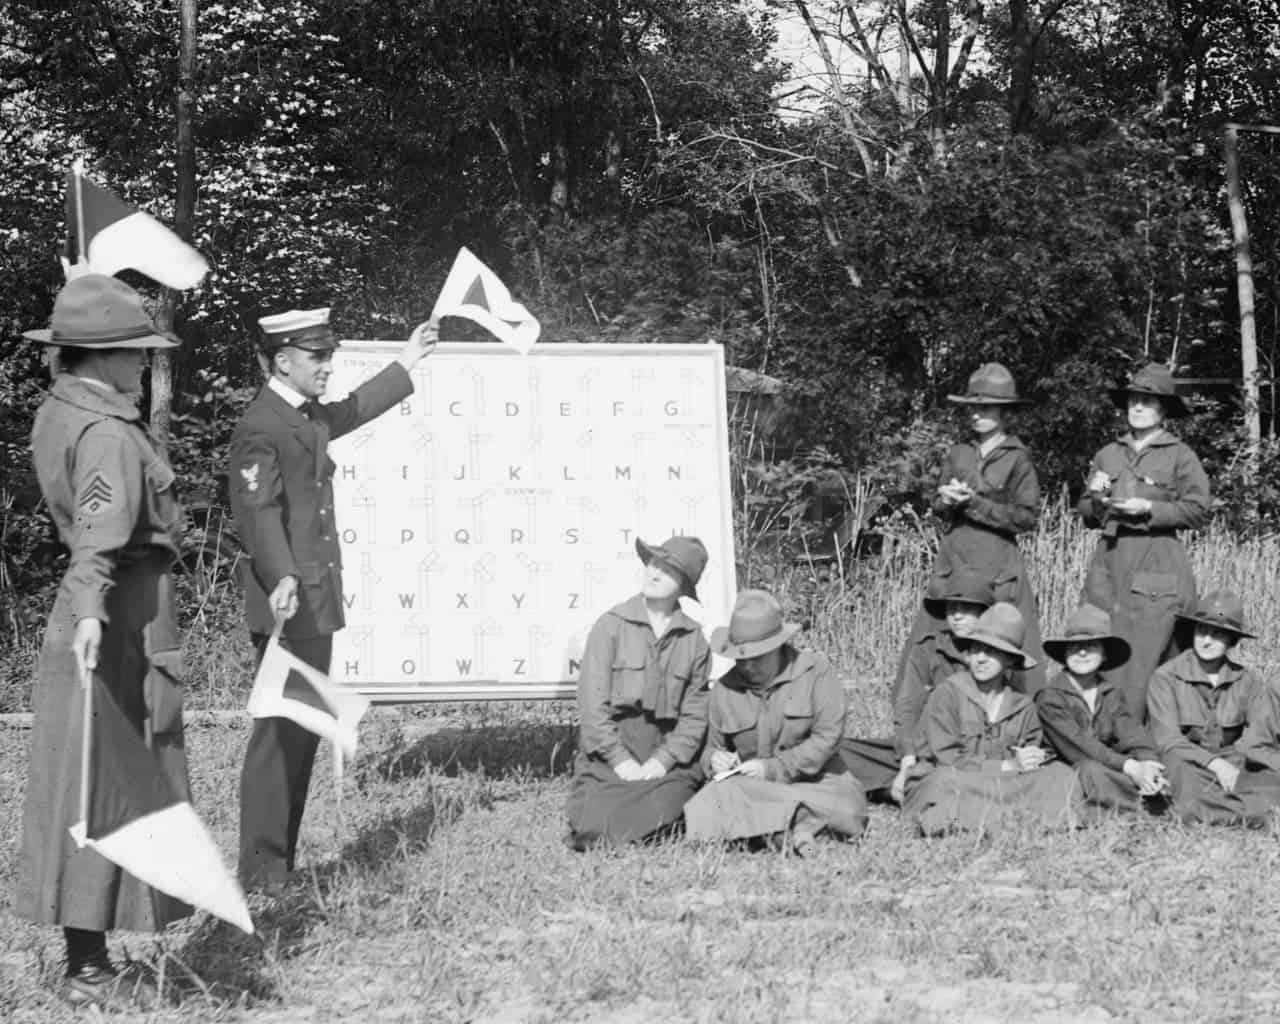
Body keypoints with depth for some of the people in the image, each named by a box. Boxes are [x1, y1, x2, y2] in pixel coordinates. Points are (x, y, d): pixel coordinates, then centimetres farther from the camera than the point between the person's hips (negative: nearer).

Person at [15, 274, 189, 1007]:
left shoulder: (57, 414, 9)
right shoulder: (107, 436, -19)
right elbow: (100, 532, -36)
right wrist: (89, 611, -50)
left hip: (106, 618, 10)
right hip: (122, 624, -10)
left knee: (90, 792, 14)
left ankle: (88, 959, 22)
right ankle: (90, 973, 2)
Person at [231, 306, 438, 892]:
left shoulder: (310, 418, 16)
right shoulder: (260, 428, -14)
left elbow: (353, 411, 37)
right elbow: (259, 512, -24)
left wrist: (407, 364, 44)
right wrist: (281, 579, -37)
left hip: (317, 600, 10)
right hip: (287, 603, -10)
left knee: (303, 729, 13)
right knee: (281, 732, -8)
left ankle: (282, 860, 20)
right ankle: (261, 869, -2)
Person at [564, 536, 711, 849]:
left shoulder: (695, 640, 7)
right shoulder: (611, 626, 0)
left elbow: (695, 714, 6)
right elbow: (592, 703, -4)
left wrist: (663, 761, -8)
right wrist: (621, 762, -11)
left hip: (666, 763, 2)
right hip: (607, 759, -1)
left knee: (657, 820, -25)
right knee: (593, 827, -20)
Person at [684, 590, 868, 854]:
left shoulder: (816, 672, -3)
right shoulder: (724, 689, 8)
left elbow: (827, 738, -11)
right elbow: (714, 747, 19)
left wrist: (774, 768, -19)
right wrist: (716, 759, -7)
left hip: (816, 780, -2)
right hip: (750, 787, 3)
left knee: (849, 808, -36)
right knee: (702, 811, -31)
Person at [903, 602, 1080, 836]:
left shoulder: (1023, 706, 9)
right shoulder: (946, 694, -6)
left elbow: (1033, 763, 7)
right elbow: (946, 759, -14)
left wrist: (1031, 760, -19)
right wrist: (1007, 766, -17)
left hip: (999, 788, 4)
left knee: (1061, 776, -13)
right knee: (946, 781, -39)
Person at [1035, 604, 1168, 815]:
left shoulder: (1110, 695, 14)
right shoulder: (1050, 697, -6)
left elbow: (1132, 735, -1)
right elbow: (1077, 745, -18)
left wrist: (1147, 763, -24)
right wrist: (1130, 767, -27)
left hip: (1109, 772, 6)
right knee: (1092, 770, -36)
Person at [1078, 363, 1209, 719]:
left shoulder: (1180, 456, 2)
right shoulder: (1108, 455, 15)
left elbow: (1197, 511, -3)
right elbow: (1084, 513, 20)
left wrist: (1148, 508, -12)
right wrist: (1095, 499, -2)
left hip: (1157, 567, -4)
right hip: (1109, 559, 4)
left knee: (1146, 657, -8)